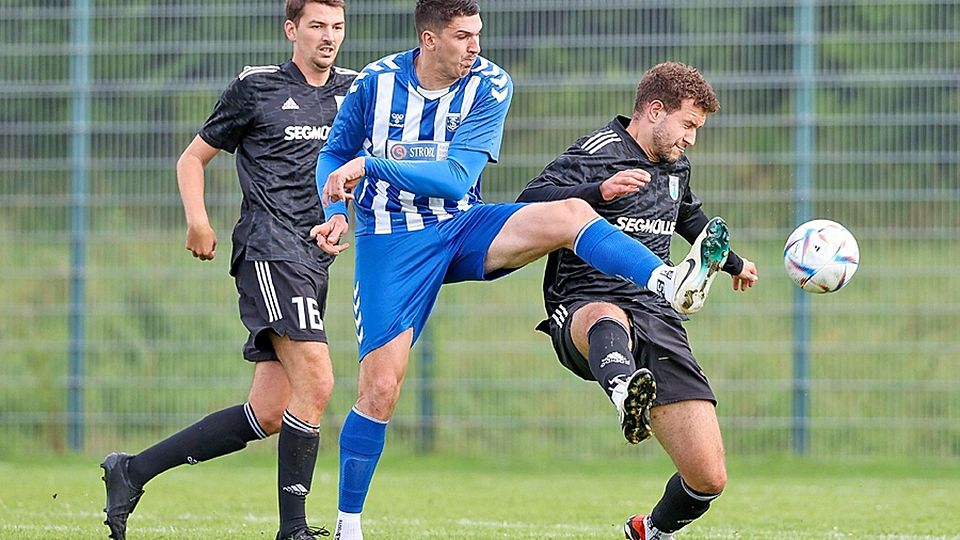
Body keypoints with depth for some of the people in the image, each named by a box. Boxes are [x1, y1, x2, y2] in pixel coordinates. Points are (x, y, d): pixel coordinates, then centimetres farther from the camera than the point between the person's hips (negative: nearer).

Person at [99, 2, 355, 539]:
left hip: (315, 261, 6)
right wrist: (198, 220, -6)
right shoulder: (256, 88, 3)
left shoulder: (353, 90, 15)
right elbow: (193, 157, 10)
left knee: (268, 414, 1)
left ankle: (132, 471, 10)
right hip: (269, 248, -6)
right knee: (315, 381, -21)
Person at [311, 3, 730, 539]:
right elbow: (335, 156, 11)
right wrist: (336, 213, -8)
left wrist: (371, 165, -24)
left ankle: (666, 283, -46)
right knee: (380, 388, -7)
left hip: (462, 225, 1)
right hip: (392, 243, -1)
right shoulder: (377, 82, -6)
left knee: (569, 213, -26)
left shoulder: (490, 85, -8)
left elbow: (456, 177, -16)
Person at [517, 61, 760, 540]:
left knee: (708, 478, -6)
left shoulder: (675, 168, 21)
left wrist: (733, 263, 57)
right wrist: (598, 191, -34)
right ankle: (626, 392, -82)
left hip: (656, 319, 6)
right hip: (585, 309, -6)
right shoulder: (597, 153, -4)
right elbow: (529, 204, -20)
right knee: (609, 318, -48)